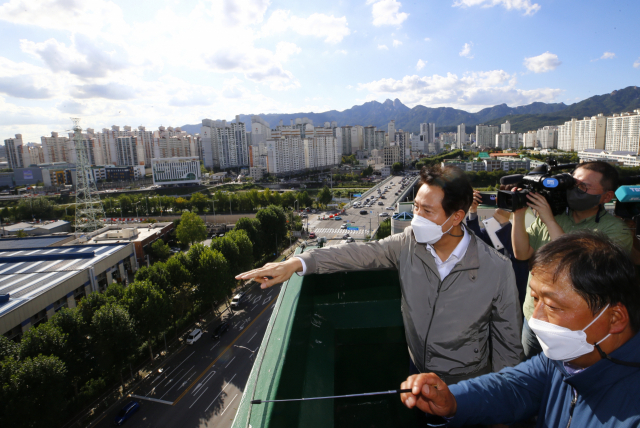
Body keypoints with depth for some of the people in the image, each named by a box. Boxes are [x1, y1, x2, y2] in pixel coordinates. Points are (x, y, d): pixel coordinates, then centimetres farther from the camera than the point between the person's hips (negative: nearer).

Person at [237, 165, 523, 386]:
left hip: (467, 385, -2)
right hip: (417, 373, 3)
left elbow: (509, 342, -10)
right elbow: (359, 253, -17)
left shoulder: (497, 270, -20)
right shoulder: (409, 244, -15)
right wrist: (296, 263, -27)